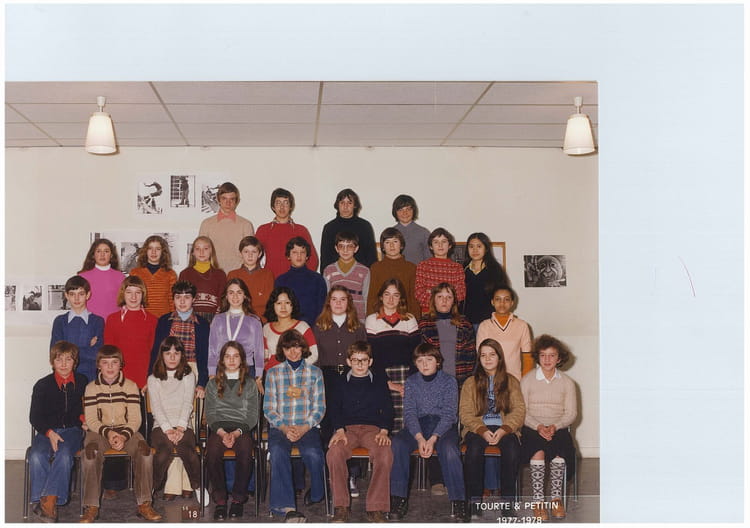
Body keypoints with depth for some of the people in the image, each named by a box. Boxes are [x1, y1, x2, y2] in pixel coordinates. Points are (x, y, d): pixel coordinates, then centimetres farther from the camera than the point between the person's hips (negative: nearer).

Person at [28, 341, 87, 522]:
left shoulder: (82, 383, 7)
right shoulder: (43, 385, 4)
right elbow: (34, 416, 3)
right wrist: (49, 432, -13)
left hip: (72, 430, -1)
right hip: (47, 431, 1)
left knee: (64, 454, -33)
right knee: (37, 456, -30)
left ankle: (50, 500, -35)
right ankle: (42, 500, -26)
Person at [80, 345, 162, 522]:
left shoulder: (130, 386, 4)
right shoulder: (91, 388, 4)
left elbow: (135, 419, -1)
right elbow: (90, 419, -1)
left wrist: (123, 436, -19)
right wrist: (108, 433, -19)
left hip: (127, 431, 0)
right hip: (100, 431, 0)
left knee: (145, 449, -29)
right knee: (90, 451, -34)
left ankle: (144, 504, -22)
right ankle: (91, 507, -27)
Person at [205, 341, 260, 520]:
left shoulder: (249, 384, 15)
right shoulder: (213, 384, 17)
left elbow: (252, 415, 7)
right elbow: (210, 413, 9)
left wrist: (237, 433, -11)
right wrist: (221, 432, -10)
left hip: (242, 428, -1)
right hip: (218, 428, 1)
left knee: (245, 450, -34)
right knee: (212, 451, -33)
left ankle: (238, 498, -18)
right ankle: (220, 499, -20)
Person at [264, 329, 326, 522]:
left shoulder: (314, 372, 11)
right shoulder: (273, 373, 11)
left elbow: (320, 407, 8)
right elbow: (268, 408, 7)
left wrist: (304, 428, -10)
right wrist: (284, 428, -10)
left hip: (307, 426, 0)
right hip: (280, 426, 0)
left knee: (313, 453, -32)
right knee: (278, 452, -34)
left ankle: (316, 494, -2)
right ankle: (286, 507, -39)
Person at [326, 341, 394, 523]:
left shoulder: (379, 382, 19)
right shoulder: (340, 383, 18)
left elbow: (387, 409, 12)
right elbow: (333, 408, 8)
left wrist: (384, 431, -6)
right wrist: (339, 430, -10)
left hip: (373, 428, 0)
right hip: (347, 428, 0)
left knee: (385, 454, -33)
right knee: (334, 453, -33)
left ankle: (376, 507, -27)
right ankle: (341, 506, -24)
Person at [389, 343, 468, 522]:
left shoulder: (449, 381, 2)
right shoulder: (411, 382, 10)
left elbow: (449, 414, -7)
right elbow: (409, 412, -1)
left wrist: (433, 439, -22)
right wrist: (419, 438, -19)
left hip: (443, 425, -2)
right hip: (418, 425, 2)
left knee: (449, 448, -35)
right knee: (398, 443, -29)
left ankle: (458, 501, -28)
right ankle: (399, 499, -24)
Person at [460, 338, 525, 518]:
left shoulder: (511, 382, 14)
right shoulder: (471, 383, 14)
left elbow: (519, 411, 3)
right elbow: (465, 413, 3)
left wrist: (503, 430, -15)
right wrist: (482, 431, -15)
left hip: (504, 429, 0)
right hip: (478, 429, 0)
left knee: (512, 449, -32)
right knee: (474, 449, -33)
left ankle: (507, 499, -21)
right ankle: (475, 498, -22)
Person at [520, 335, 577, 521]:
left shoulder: (567, 382, 11)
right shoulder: (527, 380, 6)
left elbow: (571, 413, 4)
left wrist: (555, 426, -15)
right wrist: (538, 427, -17)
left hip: (559, 428, 1)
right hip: (532, 428, -1)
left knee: (559, 451, -32)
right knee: (539, 450, -34)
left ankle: (556, 497, -16)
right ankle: (537, 500, -26)